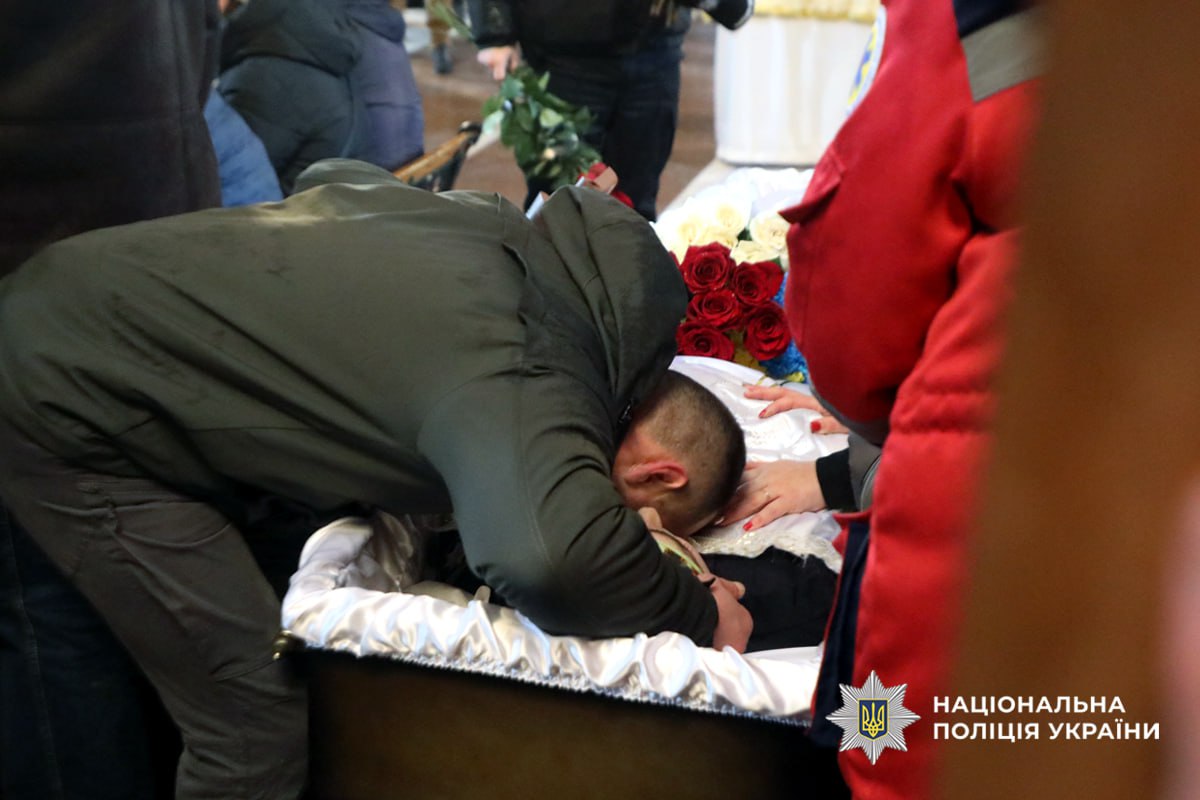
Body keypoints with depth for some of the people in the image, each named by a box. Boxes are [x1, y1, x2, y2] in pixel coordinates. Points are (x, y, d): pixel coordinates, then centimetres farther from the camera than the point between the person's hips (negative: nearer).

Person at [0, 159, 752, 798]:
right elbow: (550, 553, -50)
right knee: (259, 728, -7)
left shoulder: (508, 228, 0)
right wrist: (698, 615, -29)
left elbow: (338, 174, 16)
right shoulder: (533, 397, -28)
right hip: (65, 399, -9)